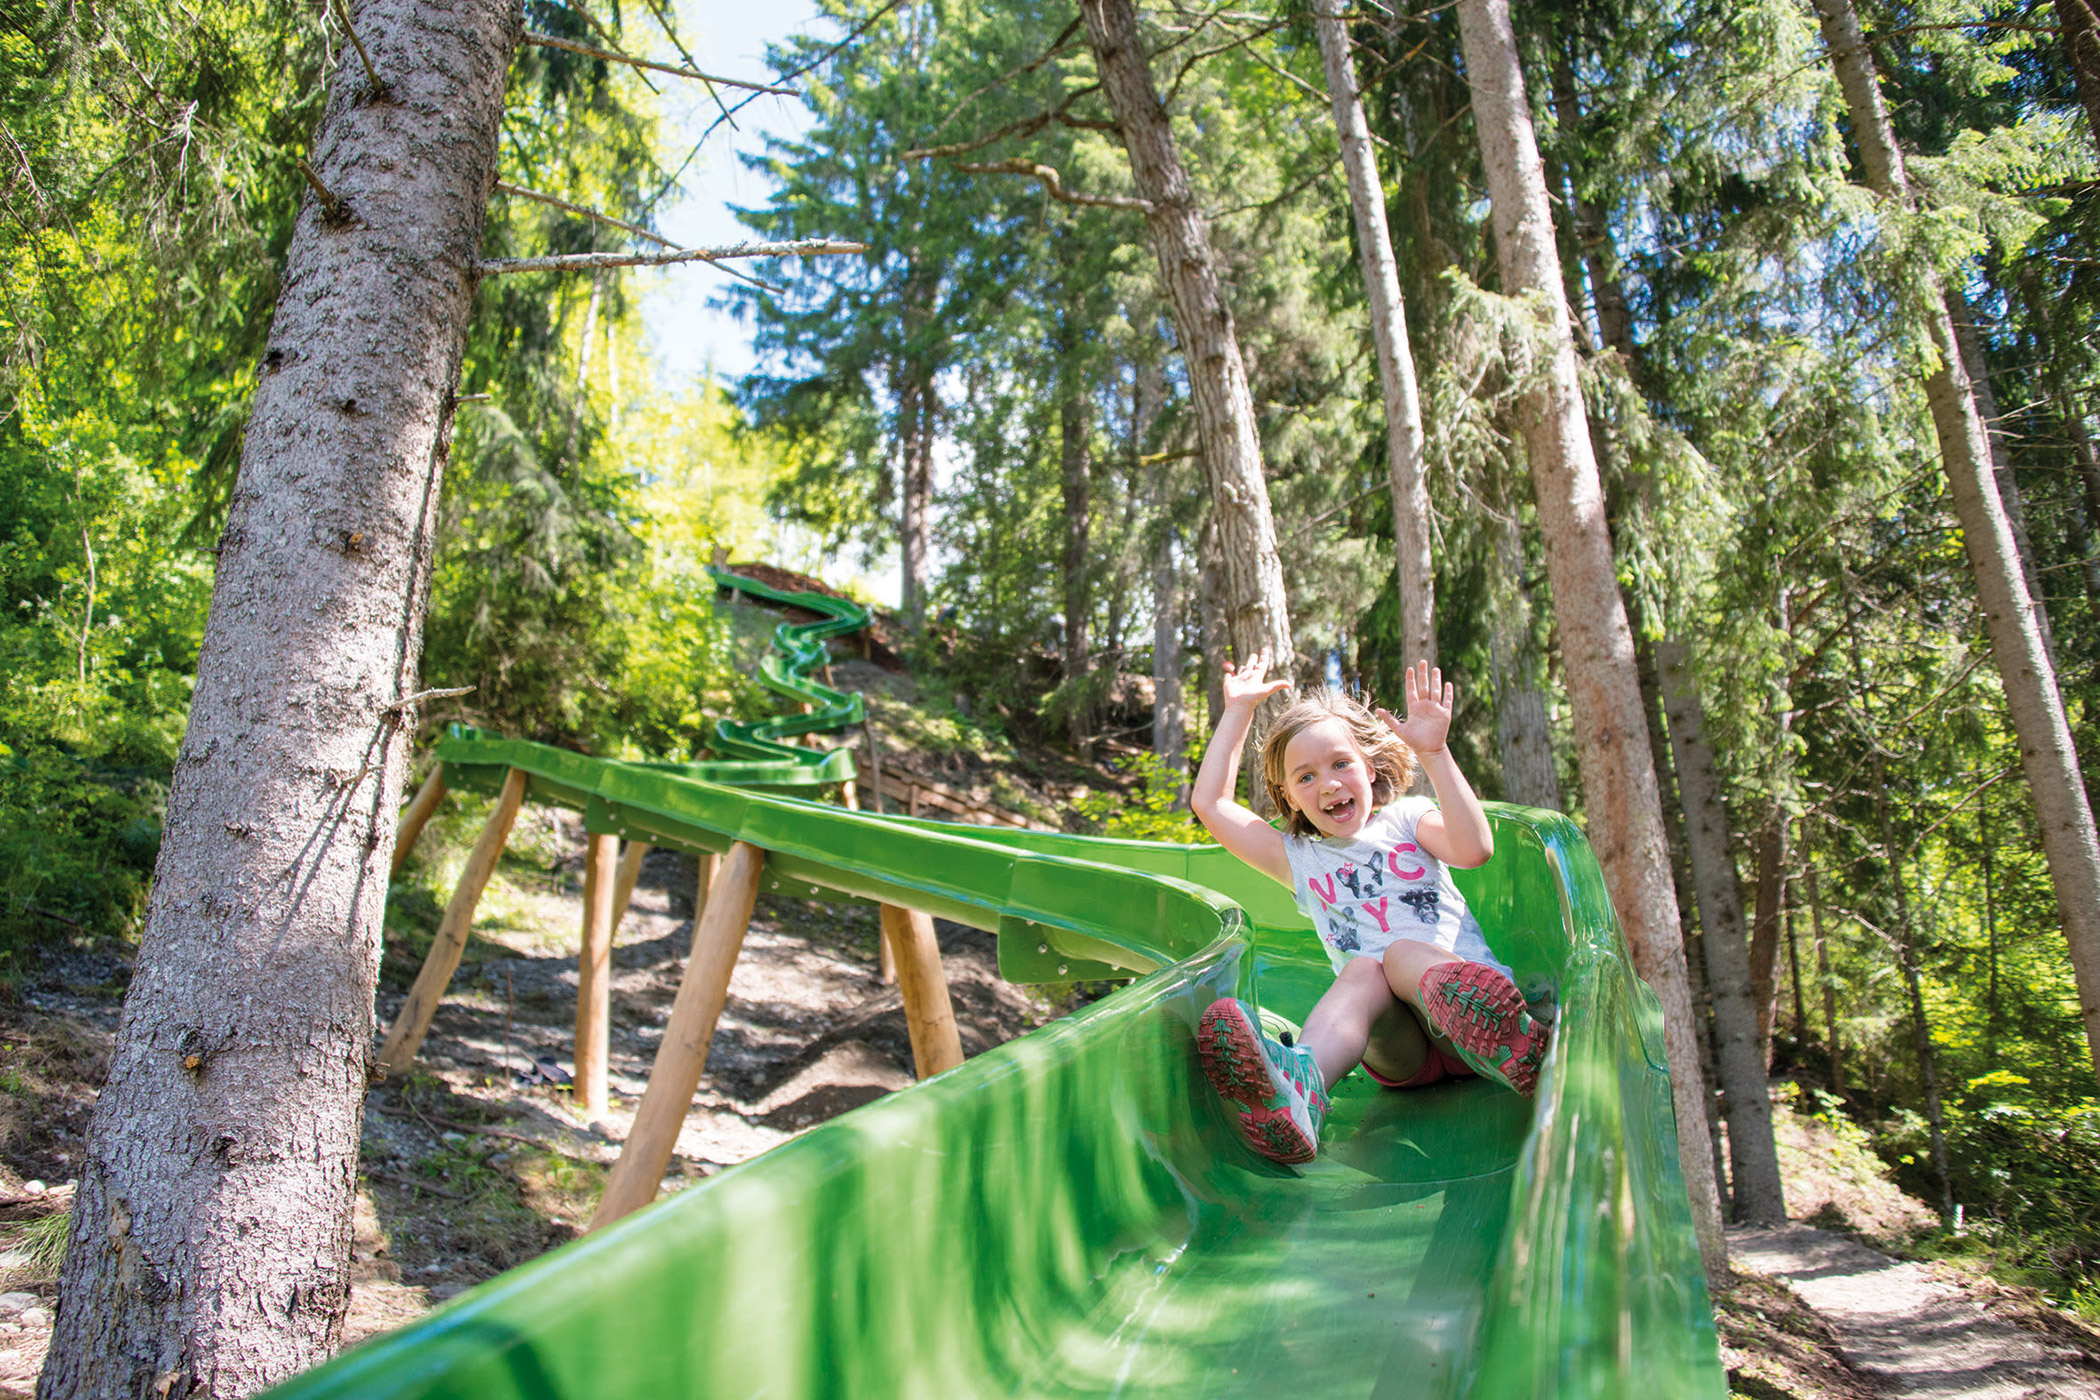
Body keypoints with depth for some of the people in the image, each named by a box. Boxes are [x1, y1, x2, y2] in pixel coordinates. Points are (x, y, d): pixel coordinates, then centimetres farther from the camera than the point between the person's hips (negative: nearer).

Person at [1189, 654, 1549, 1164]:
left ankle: (1500, 1044, -62)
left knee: (1400, 951, -28)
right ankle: (1299, 1085, -64)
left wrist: (1434, 753, -15)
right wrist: (1238, 711, 16)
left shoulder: (1406, 819, 13)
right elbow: (1210, 803, 14)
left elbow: (1475, 849, -9)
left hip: (1474, 995, 0)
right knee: (1362, 969, -30)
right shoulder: (1299, 857, 19)